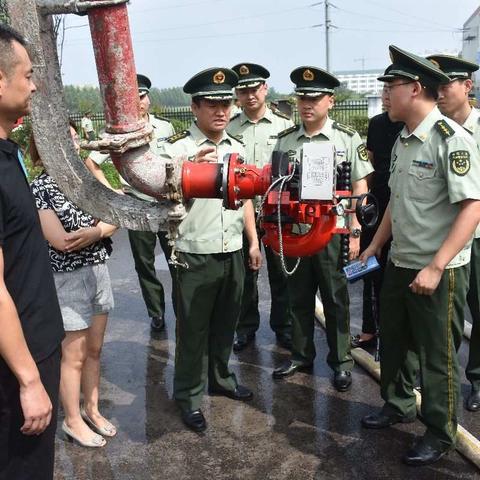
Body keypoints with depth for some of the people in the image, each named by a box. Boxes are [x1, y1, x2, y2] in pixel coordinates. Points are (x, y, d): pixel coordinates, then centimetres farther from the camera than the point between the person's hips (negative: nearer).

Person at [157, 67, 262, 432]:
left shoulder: (237, 148, 9)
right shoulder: (178, 149, -11)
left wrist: (254, 241, 15)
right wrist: (191, 168, -38)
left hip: (233, 253, 6)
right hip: (195, 257, -5)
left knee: (226, 323, 20)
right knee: (193, 328, 7)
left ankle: (221, 378, 41)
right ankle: (189, 397, 24)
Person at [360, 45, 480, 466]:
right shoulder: (402, 140, 7)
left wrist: (435, 268, -26)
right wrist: (375, 246, 17)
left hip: (440, 271, -7)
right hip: (400, 264, 8)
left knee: (437, 354, 9)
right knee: (393, 340, 20)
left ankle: (440, 434, 28)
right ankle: (398, 405, 43)